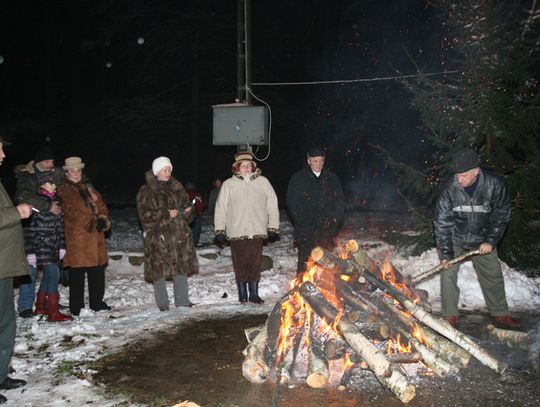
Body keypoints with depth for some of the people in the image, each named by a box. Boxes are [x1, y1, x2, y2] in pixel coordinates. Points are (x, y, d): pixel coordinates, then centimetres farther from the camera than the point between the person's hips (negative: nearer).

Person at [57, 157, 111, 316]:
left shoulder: (88, 187, 19)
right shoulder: (64, 191, 0)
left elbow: (101, 205, 11)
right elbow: (74, 212, -10)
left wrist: (103, 219, -8)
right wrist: (93, 222, -13)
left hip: (95, 235, 6)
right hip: (77, 236, -6)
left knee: (97, 270, 10)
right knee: (77, 273, -3)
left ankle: (97, 302, 22)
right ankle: (76, 307, 6)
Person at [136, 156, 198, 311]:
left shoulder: (177, 187, 11)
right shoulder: (146, 191, -4)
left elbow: (186, 203, 19)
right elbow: (145, 214, -10)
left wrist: (187, 210, -4)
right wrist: (166, 214, -18)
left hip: (179, 234, 5)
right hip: (158, 235, -4)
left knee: (182, 266, 7)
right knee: (159, 268, -1)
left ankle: (182, 300, 19)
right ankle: (162, 302, 13)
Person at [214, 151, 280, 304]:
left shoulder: (262, 182, 4)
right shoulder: (228, 184, 3)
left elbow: (272, 205, 7)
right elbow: (220, 209, 6)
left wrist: (273, 228, 5)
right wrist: (219, 231, 3)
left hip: (257, 232, 1)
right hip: (236, 232, 0)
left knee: (255, 264, 4)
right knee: (240, 265, 3)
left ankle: (254, 294, 16)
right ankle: (242, 295, 15)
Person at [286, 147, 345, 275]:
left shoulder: (332, 178, 14)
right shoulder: (298, 178, 5)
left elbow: (340, 200, 14)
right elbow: (292, 203, 1)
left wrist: (335, 218, -1)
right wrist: (304, 220, -8)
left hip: (328, 227, 2)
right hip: (306, 229, -2)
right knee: (305, 260, -5)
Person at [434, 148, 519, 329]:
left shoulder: (494, 185, -21)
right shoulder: (449, 190, -24)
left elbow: (502, 214, -9)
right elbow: (442, 223, -20)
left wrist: (491, 241, -14)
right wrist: (446, 254, -22)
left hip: (482, 240, 2)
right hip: (454, 239, -1)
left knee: (493, 275, 9)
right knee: (448, 274, -7)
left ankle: (500, 314, 25)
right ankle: (451, 315, 8)